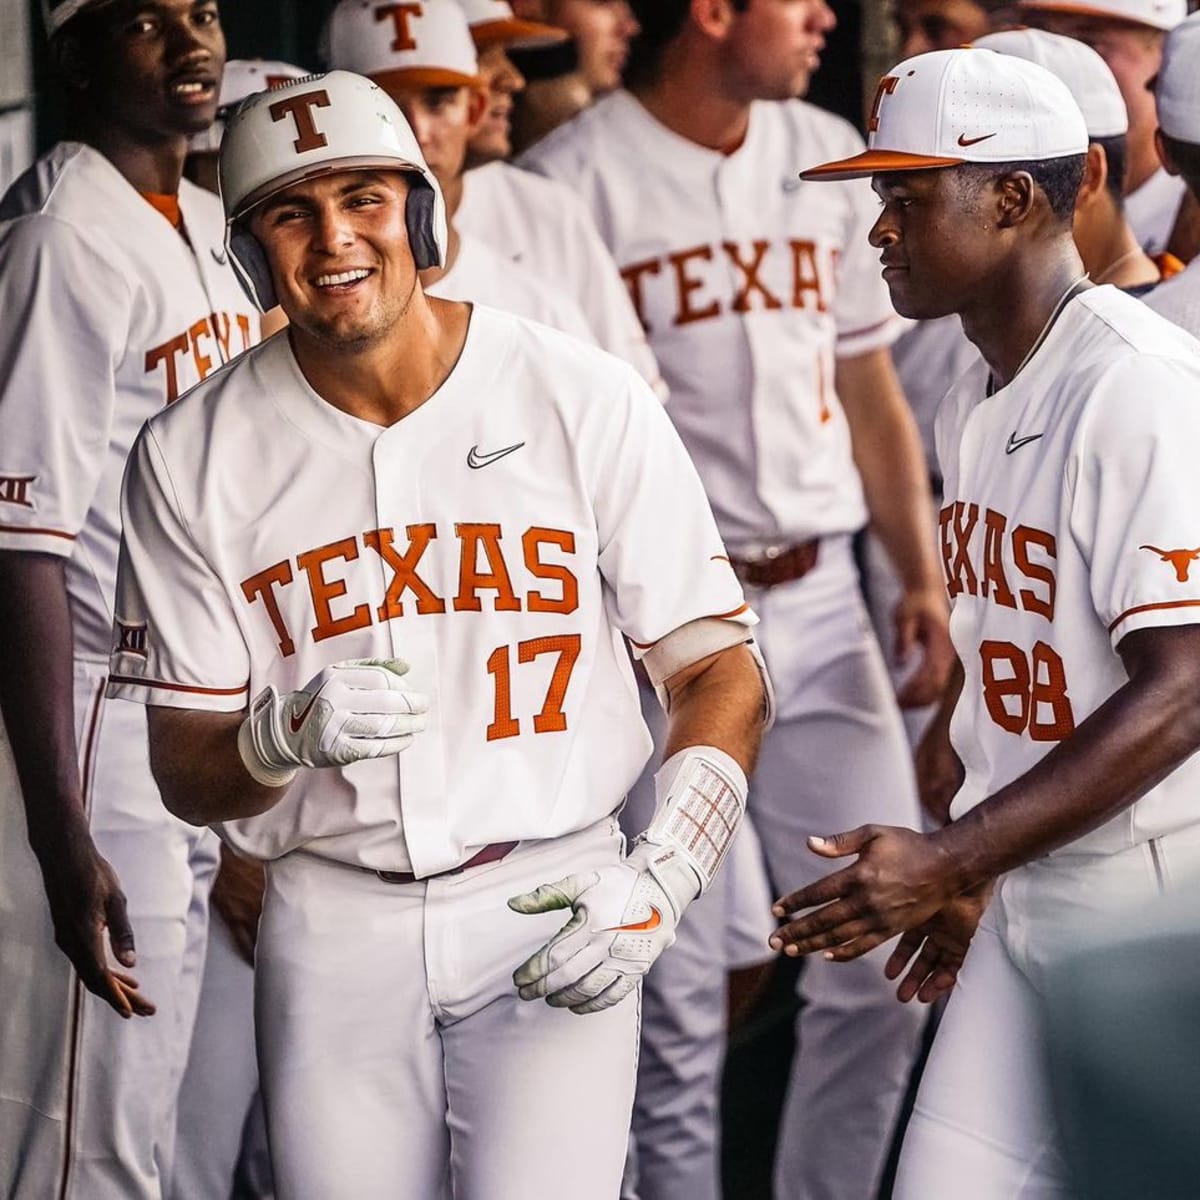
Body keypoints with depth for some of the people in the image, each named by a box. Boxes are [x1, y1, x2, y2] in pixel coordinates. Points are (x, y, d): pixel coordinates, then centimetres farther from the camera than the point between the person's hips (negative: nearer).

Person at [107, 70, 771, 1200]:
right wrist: (290, 734, -18)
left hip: (550, 904, -1)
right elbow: (188, 776, 4)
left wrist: (657, 882, -11)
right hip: (332, 925, 2)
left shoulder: (584, 398, -2)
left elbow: (720, 676, 3)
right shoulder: (191, 458, 1)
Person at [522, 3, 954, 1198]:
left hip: (818, 601, 5)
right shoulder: (571, 180, -7)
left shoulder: (826, 155, 11)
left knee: (884, 957, 4)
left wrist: (921, 571, 8)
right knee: (674, 995, 0)